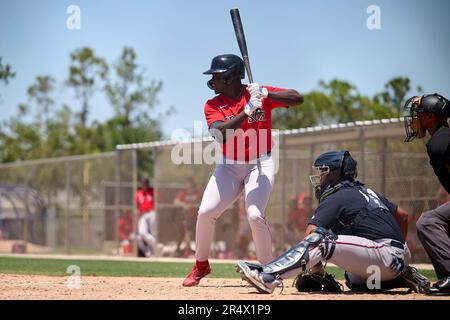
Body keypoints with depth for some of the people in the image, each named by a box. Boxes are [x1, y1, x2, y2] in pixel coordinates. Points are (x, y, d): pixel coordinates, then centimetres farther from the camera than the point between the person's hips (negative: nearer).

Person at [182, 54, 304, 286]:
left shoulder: (259, 94, -7)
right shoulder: (213, 105, -4)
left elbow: (298, 99, -14)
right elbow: (220, 134, -23)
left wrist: (265, 94, -27)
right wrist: (247, 110, -31)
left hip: (260, 165, -3)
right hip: (229, 166, 3)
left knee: (255, 215, -21)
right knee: (205, 212, -7)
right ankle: (201, 265, 14)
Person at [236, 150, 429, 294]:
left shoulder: (335, 198, -2)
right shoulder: (366, 192, 25)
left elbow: (310, 235, -12)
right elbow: (402, 215, 33)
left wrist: (316, 269, -4)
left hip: (386, 254, -9)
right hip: (399, 258, 9)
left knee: (320, 240, -19)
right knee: (354, 281, 34)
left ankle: (268, 277, -33)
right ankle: (403, 277, 19)